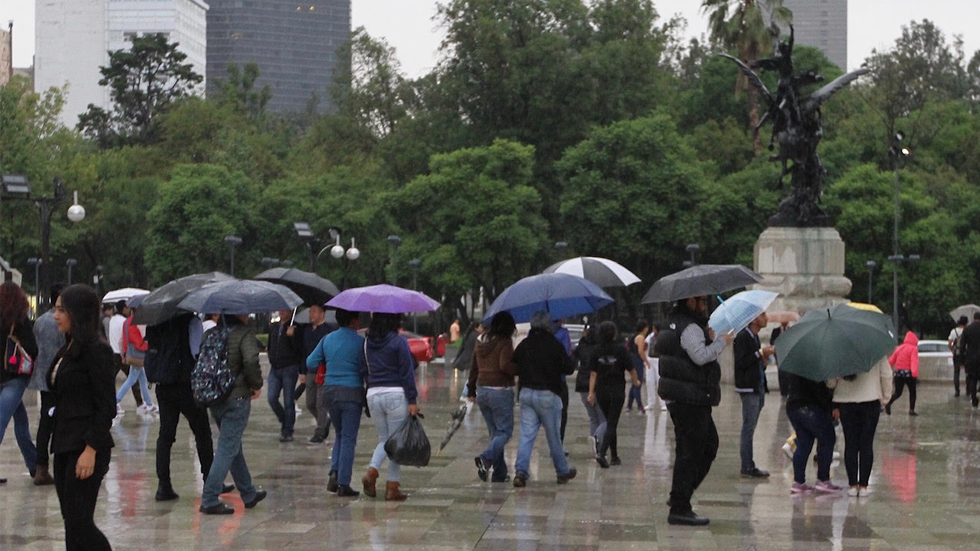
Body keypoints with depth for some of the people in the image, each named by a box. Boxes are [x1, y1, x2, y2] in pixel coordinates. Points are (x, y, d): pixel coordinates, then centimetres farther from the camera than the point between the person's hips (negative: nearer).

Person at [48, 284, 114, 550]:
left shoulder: (97, 351, -12)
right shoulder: (68, 350, 15)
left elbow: (106, 407, -15)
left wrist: (91, 450, -20)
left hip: (85, 447, -9)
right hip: (64, 445, 9)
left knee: (78, 521, -10)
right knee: (71, 521, 9)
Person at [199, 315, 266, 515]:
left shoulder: (210, 334, 8)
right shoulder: (245, 334, -12)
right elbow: (251, 361, -25)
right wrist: (257, 385, -10)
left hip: (214, 400, 7)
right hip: (236, 399, -7)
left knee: (234, 447, 19)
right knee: (227, 449, -4)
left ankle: (249, 494, 32)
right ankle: (209, 500, -9)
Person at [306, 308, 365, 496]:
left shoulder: (328, 339, 7)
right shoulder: (359, 341, -8)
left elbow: (310, 362, 9)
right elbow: (365, 369, -10)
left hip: (330, 391, 5)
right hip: (352, 392, -5)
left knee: (340, 435, 20)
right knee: (349, 439, 1)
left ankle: (334, 473, 1)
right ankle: (343, 484, -1)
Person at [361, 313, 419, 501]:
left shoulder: (368, 342, 7)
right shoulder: (399, 342, -9)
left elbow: (365, 370, 13)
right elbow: (407, 373, -10)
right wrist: (412, 400, -8)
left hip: (373, 394, 5)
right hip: (395, 394, -5)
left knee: (384, 439, 17)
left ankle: (371, 472, -7)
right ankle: (392, 487, 4)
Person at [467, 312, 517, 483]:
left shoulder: (481, 342, 11)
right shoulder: (505, 343, -10)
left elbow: (474, 368, 16)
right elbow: (505, 365, -24)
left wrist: (471, 390, 23)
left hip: (482, 390, 7)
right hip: (500, 390, -7)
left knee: (495, 432, 13)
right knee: (505, 432, 0)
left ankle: (500, 472, 11)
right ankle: (486, 459, -22)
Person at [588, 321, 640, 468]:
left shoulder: (597, 352, 0)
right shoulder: (620, 351, -9)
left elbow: (593, 374, -1)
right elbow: (631, 369, -3)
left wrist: (591, 392, 3)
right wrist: (636, 382, 17)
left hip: (601, 391, 4)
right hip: (617, 392, -4)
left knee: (610, 422, 18)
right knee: (612, 424, -3)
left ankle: (614, 457, 24)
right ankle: (601, 453, -22)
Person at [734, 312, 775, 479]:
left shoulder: (754, 337, 17)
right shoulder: (742, 337, -12)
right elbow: (740, 363, -20)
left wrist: (765, 356, 6)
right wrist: (760, 353, -18)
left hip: (758, 387, 10)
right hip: (748, 389, -10)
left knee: (749, 428, 12)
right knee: (748, 428, -8)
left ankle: (748, 466, 16)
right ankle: (747, 467, -5)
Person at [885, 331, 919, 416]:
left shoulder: (899, 348, 13)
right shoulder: (913, 349, -5)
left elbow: (891, 360, 12)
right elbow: (914, 361, -19)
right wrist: (915, 373, -29)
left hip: (898, 372, 5)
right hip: (908, 373, -5)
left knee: (897, 393, 8)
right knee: (912, 392, 13)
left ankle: (888, 403, -18)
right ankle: (911, 410, 9)